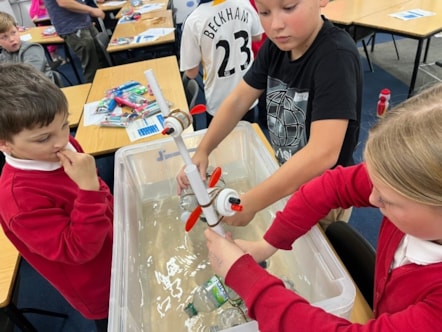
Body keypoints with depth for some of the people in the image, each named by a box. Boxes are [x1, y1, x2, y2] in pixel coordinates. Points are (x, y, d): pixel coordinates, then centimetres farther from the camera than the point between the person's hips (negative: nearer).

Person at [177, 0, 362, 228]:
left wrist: (249, 203, -37)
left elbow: (323, 153, -37)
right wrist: (202, 151, -12)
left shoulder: (336, 56, -30)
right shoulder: (277, 45, -9)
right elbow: (238, 99, -3)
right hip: (288, 179, 6)